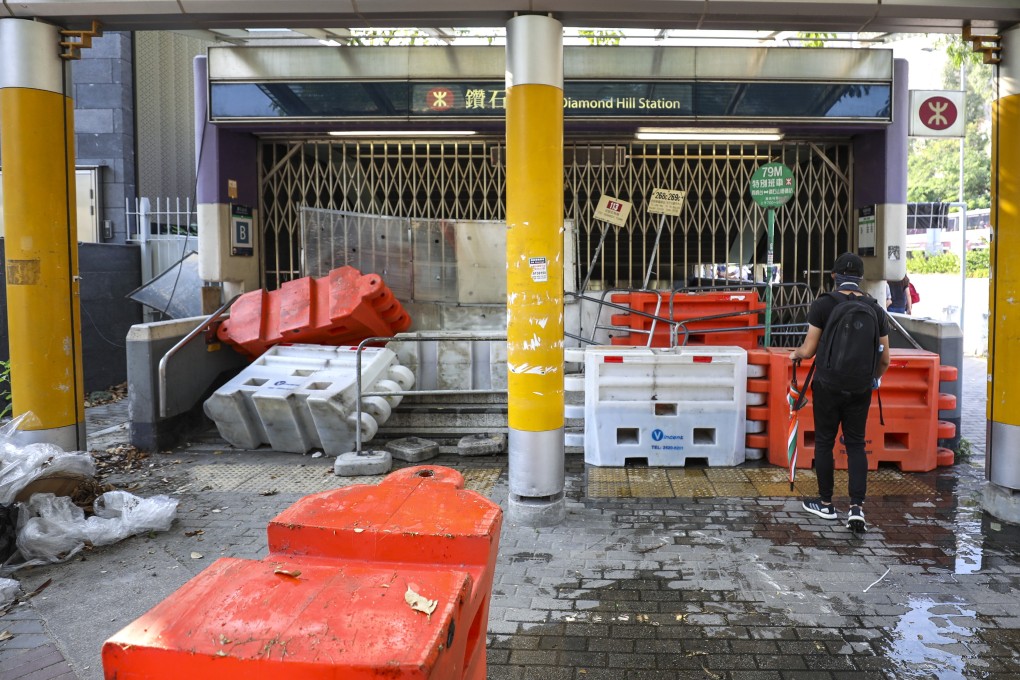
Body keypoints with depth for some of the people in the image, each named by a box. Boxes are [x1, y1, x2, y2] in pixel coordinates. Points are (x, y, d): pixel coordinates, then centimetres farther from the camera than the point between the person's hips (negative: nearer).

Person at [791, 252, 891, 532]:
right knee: (856, 445, 11)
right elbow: (885, 358, 8)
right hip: (861, 389, 3)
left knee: (824, 443, 10)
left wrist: (795, 354, 15)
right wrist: (876, 378, 27)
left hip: (828, 386, -3)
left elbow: (808, 350, -8)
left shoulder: (823, 304, -9)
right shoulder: (876, 309, 3)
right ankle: (857, 508, 2)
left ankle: (826, 504, 22)